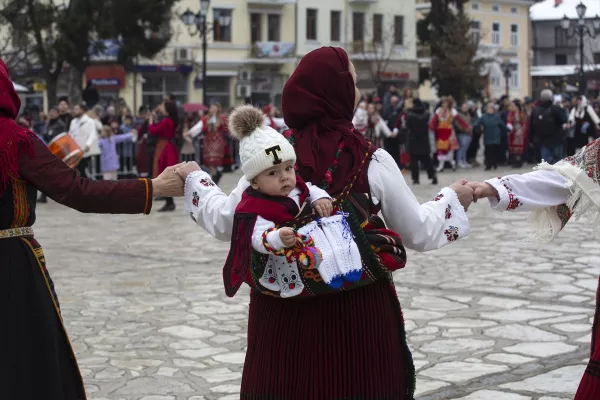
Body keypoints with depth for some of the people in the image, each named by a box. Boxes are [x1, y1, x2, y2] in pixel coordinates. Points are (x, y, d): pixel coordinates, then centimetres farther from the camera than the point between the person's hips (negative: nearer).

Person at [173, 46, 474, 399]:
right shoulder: (373, 162, -11)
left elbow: (226, 224, -1)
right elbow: (418, 234, -2)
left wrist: (195, 179, 15)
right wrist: (453, 199, 15)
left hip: (286, 304, 2)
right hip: (357, 307, -2)